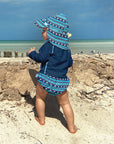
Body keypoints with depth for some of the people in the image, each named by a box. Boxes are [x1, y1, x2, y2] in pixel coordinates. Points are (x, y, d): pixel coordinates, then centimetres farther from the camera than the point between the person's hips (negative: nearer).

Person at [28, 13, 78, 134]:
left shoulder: (49, 45, -12)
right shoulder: (66, 48, 10)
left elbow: (40, 58, -21)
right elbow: (70, 63, 18)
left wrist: (32, 53, -4)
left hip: (47, 78, -5)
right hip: (61, 81, 5)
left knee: (39, 98, 21)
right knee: (65, 103, 15)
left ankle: (41, 119, 33)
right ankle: (71, 127, 21)